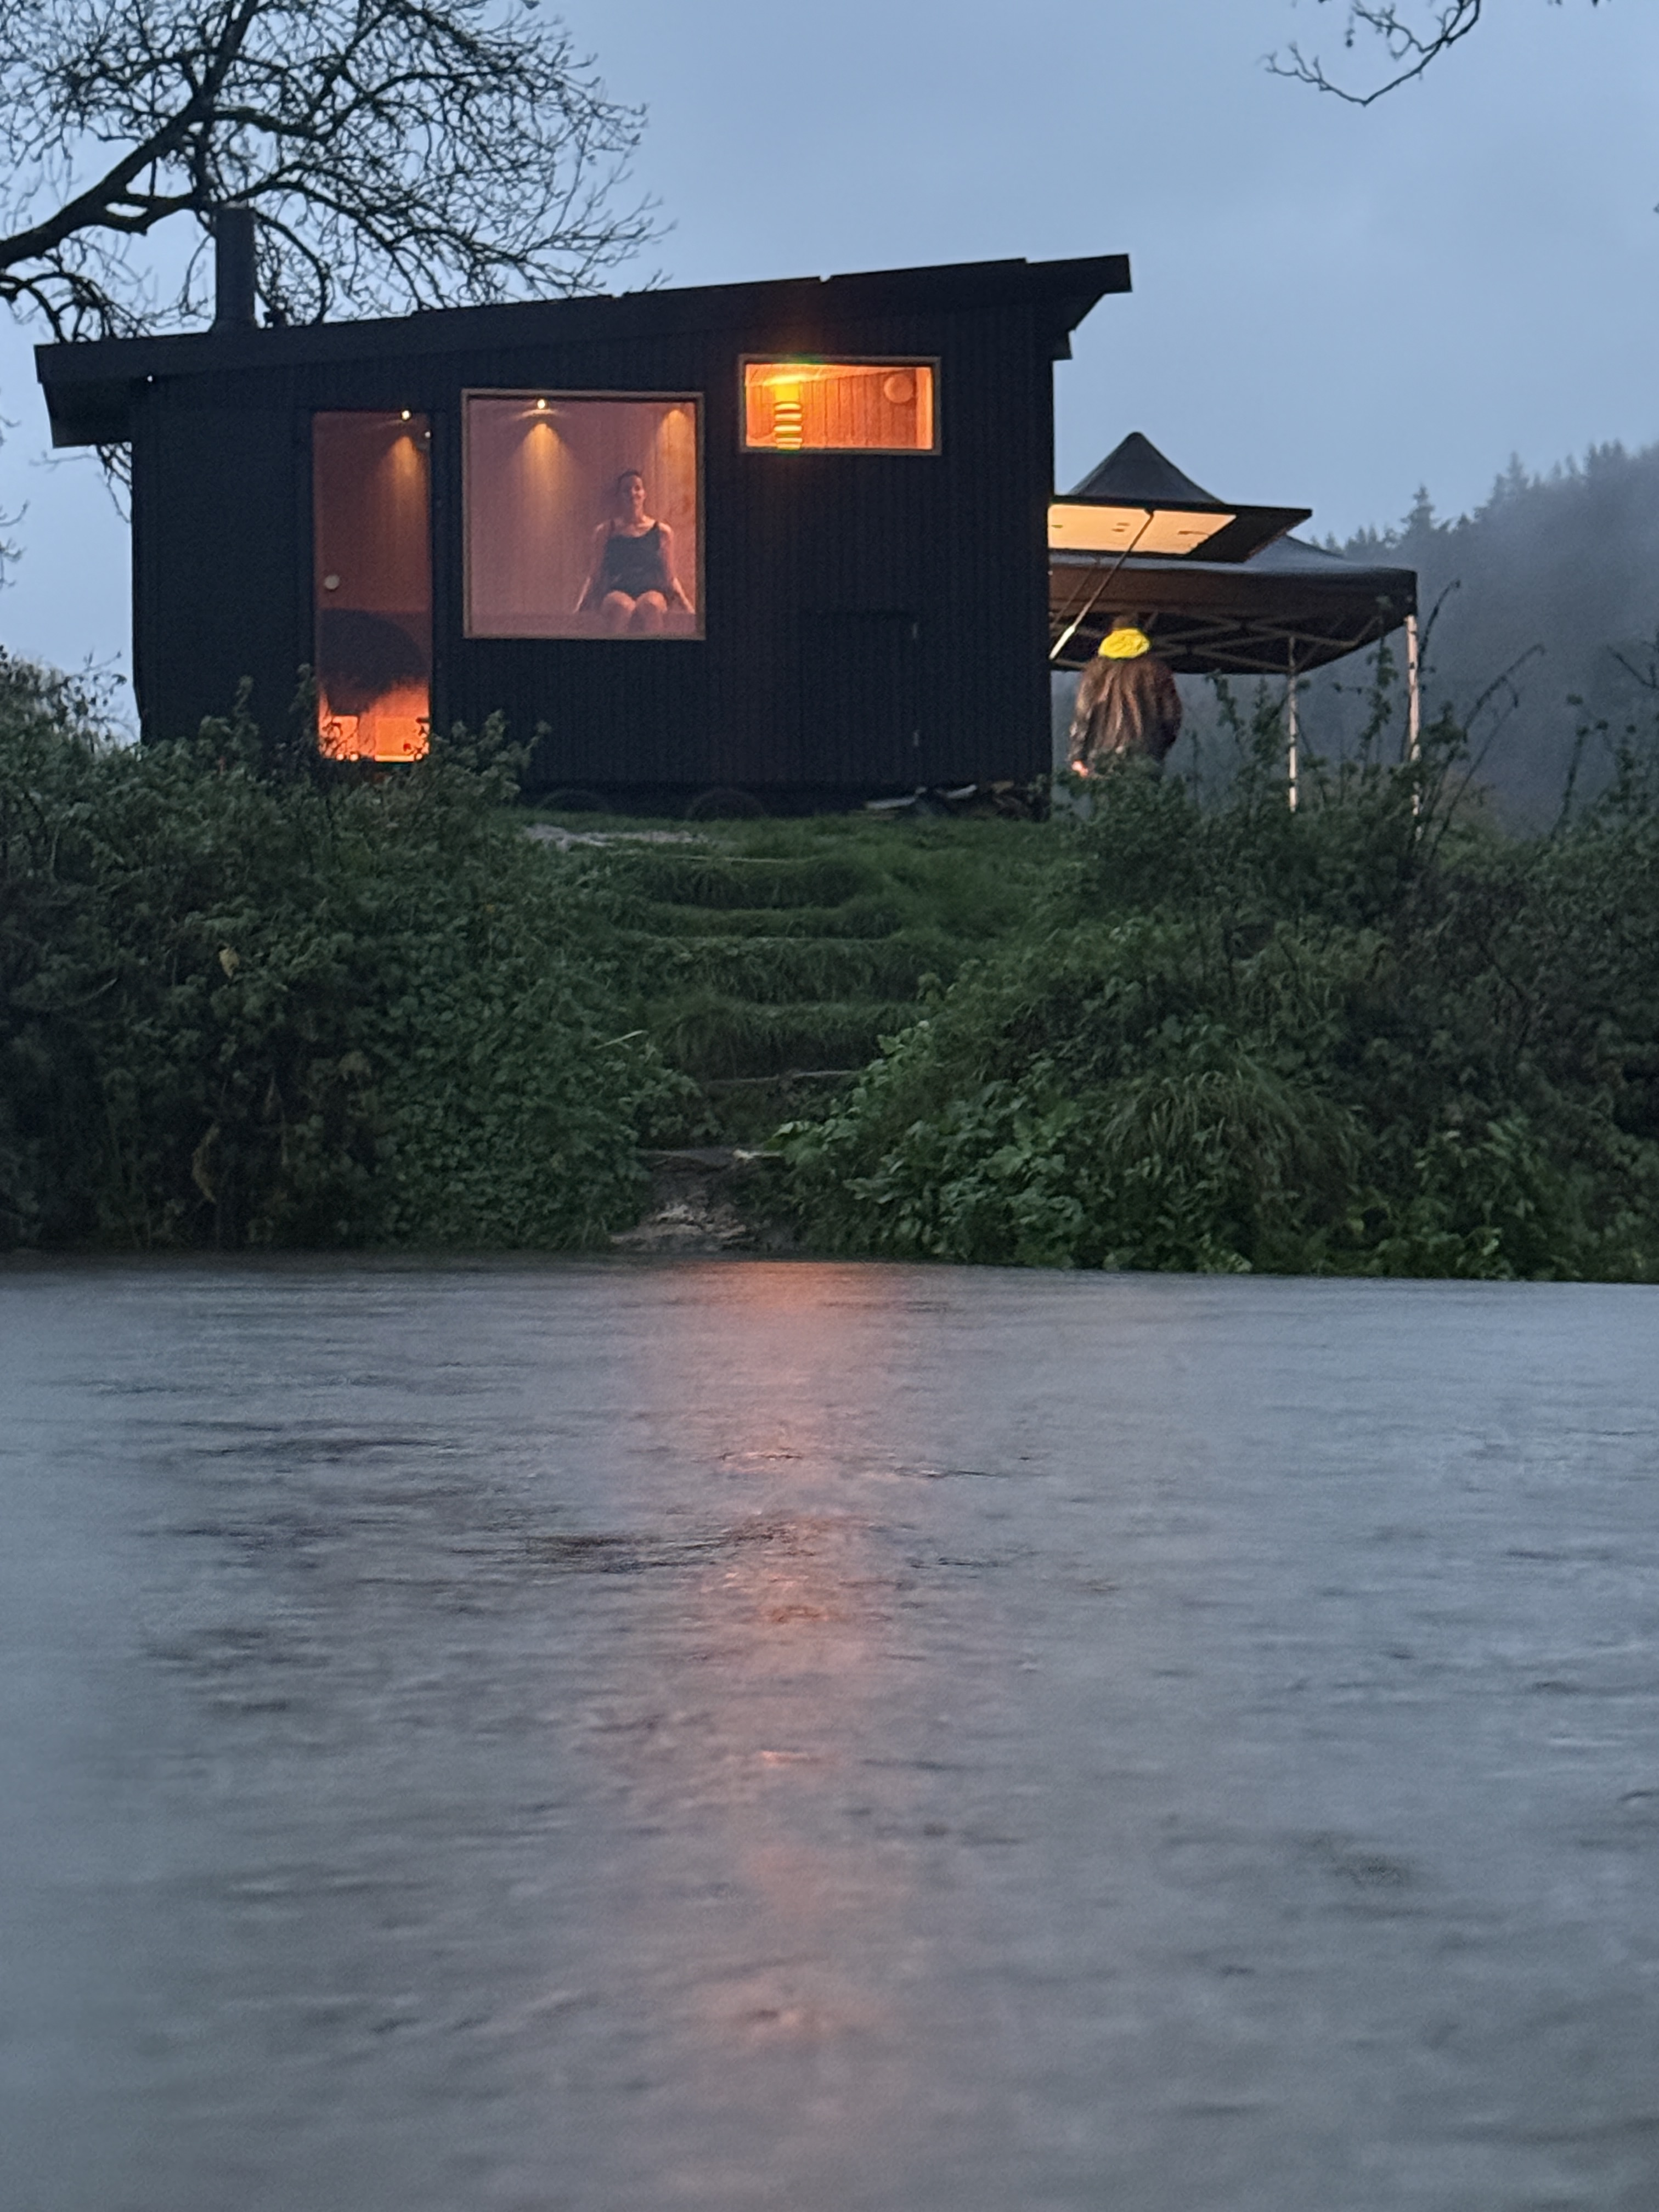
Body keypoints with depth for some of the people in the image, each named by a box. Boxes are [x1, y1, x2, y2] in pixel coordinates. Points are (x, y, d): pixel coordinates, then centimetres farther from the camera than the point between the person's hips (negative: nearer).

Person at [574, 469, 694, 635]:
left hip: (652, 591, 0)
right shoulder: (605, 532, 18)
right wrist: (581, 604, 2)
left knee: (650, 606, -40)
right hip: (616, 592, 0)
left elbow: (670, 578, 19)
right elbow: (595, 576, 18)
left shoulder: (662, 532, 17)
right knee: (621, 606, -41)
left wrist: (685, 604, 3)